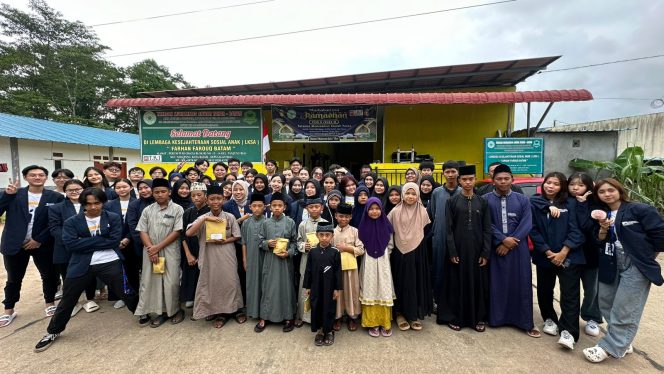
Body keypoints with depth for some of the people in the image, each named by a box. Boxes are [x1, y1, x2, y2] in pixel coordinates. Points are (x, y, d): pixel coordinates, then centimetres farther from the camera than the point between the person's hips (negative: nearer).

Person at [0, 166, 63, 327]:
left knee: (49, 275, 10)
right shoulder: (13, 193, 0)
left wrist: (39, 239, -12)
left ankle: (50, 303, 30)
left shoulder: (55, 197, -5)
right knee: (14, 279, 14)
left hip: (43, 244, -1)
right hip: (15, 244, 1)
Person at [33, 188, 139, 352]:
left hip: (110, 263, -1)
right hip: (82, 265, 2)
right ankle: (53, 332, 38)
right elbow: (70, 244, -11)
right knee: (68, 299, 13)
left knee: (126, 293, 8)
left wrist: (87, 242, -11)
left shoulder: (114, 218, -2)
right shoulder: (72, 222, 1)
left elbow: (114, 241, -10)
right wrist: (100, 240, -14)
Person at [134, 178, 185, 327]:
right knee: (149, 280, 6)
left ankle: (174, 309, 17)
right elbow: (143, 231, 3)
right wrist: (151, 248, -10)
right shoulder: (147, 210, 7)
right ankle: (161, 311, 17)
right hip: (150, 251, 4)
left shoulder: (177, 209, -4)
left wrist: (158, 247, -11)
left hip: (170, 251, -3)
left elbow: (177, 232, -9)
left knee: (171, 281, -1)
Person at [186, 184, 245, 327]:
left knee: (231, 282, 6)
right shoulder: (203, 218, -1)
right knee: (214, 283, 8)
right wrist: (205, 219, -22)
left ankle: (236, 310, 26)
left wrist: (223, 241, -15)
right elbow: (189, 233, -15)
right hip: (210, 256, 1)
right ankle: (220, 313, 25)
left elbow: (237, 237, 2)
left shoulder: (230, 217, -2)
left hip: (227, 256, 0)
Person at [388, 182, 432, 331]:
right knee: (401, 281, 6)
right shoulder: (395, 211, -5)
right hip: (400, 252, -1)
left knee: (417, 281, 7)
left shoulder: (422, 211, -1)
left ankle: (415, 314, 22)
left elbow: (426, 231, 9)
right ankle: (400, 313, 21)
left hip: (417, 252, 1)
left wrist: (417, 240, 6)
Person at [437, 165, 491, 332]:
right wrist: (452, 252, -10)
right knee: (457, 283, 6)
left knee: (478, 283, 9)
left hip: (477, 249, 2)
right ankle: (455, 317, 20)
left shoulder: (483, 202, 5)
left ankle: (479, 318, 25)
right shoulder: (452, 201, -1)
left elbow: (487, 229, 3)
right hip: (458, 248, -1)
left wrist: (485, 253, -4)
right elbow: (449, 229, -4)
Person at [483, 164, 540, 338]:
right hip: (495, 248, -1)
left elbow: (526, 225, -4)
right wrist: (503, 239, -16)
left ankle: (526, 322, 19)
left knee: (521, 284, 6)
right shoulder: (485, 200, -2)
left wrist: (510, 243, -12)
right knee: (496, 283, 6)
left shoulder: (523, 200, 3)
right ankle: (496, 317, 20)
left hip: (518, 249, 1)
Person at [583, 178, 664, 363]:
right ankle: (622, 343, 26)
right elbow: (598, 242, 6)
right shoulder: (602, 214, 9)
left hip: (636, 265, -6)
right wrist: (603, 229, -13)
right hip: (611, 265, 6)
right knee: (606, 304, 11)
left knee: (624, 310, -3)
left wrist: (648, 256, 1)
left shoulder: (640, 210, -8)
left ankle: (609, 347, 5)